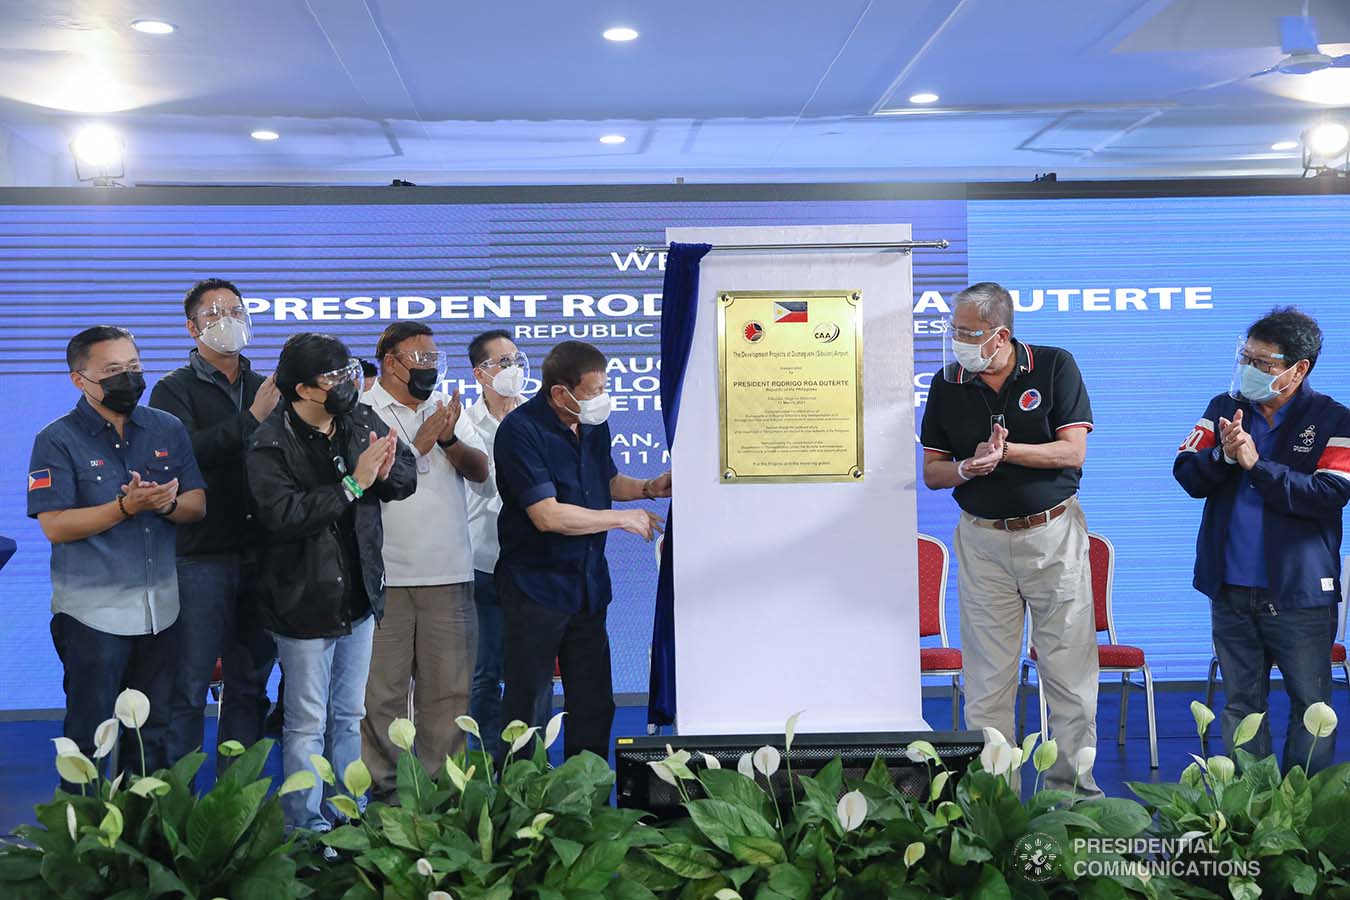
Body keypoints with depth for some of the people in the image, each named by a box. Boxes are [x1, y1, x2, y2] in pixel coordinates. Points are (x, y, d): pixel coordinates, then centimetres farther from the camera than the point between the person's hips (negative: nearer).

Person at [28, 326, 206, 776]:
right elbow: (55, 525, -15)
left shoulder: (168, 429, 6)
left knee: (153, 733, 15)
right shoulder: (57, 441, -7)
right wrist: (127, 507, -24)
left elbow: (198, 505, 5)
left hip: (160, 607, 5)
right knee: (90, 734, 5)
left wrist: (168, 503, -18)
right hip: (93, 611, -4)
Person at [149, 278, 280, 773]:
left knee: (249, 685, 11)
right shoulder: (175, 389, 2)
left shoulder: (266, 389, 15)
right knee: (189, 686, -1)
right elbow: (181, 452, -18)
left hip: (260, 555, 4)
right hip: (201, 557, -4)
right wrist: (250, 420, -19)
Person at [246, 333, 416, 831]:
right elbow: (282, 514, -27)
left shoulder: (361, 421, 3)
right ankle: (307, 827, 13)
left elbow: (408, 474, 8)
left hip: (358, 595, 7)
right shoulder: (271, 443, -15)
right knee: (308, 724, 2)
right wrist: (353, 484, -26)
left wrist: (384, 473, -16)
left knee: (350, 716, 16)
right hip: (305, 601, -6)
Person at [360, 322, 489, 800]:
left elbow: (479, 470, 6)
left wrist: (449, 440, -11)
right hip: (385, 577, -5)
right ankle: (383, 786, 10)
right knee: (382, 690, 0)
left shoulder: (443, 411, 15)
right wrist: (419, 444, -12)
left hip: (449, 575, 5)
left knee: (450, 688, 8)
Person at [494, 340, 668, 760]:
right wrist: (623, 518, -15)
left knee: (594, 704, 12)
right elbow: (547, 515, -23)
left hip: (589, 584, 7)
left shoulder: (594, 424, 7)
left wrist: (648, 488, 4)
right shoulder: (520, 430, -17)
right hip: (536, 587, -7)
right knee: (528, 707, 1)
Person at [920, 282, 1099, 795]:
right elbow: (932, 472, 5)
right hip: (982, 541, 2)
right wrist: (968, 467, -16)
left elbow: (1072, 450, -10)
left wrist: (1005, 451, -20)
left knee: (1069, 670, 2)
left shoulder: (1055, 367, -4)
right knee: (987, 679, 3)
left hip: (1053, 535, -2)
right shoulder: (947, 384, 3)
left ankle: (1072, 786, 14)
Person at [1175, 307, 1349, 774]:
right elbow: (1187, 474, 0)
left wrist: (1258, 465, -19)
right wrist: (1224, 454, -19)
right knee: (1241, 703, 12)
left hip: (1299, 594, -3)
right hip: (1230, 590, 4)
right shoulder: (1223, 409, 7)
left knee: (1311, 705, 4)